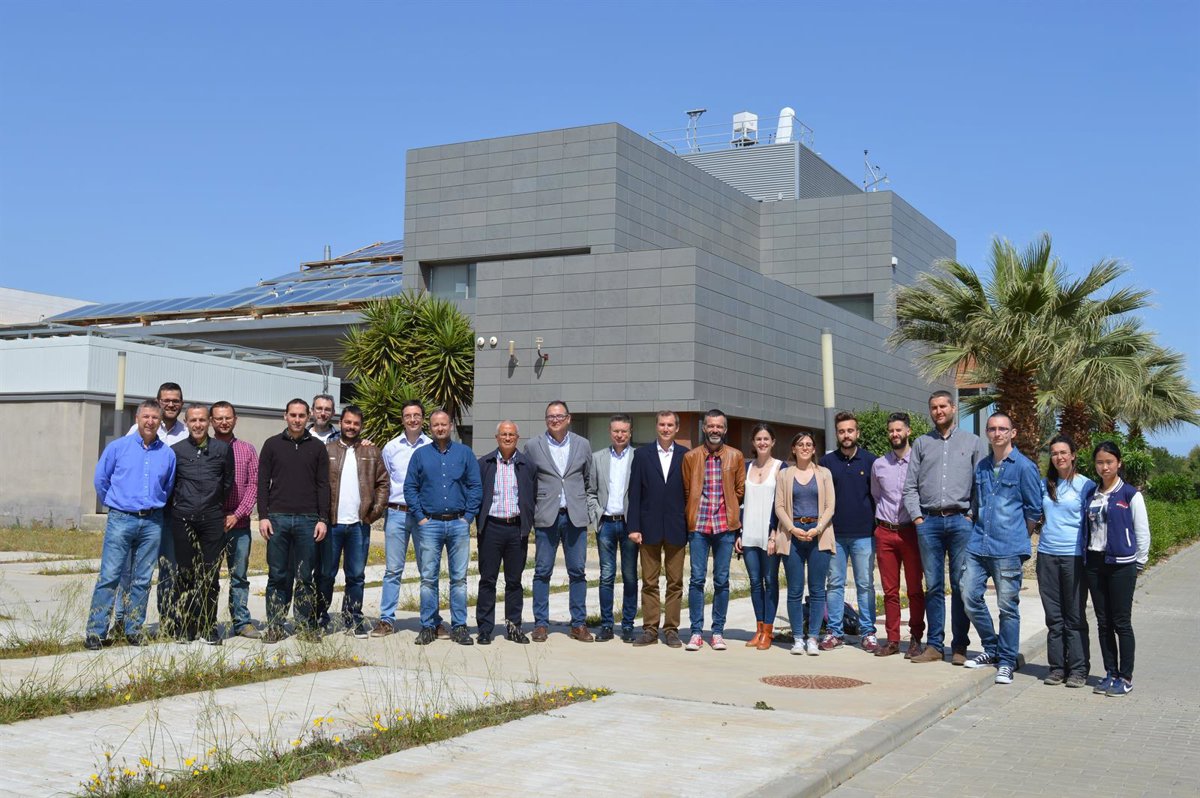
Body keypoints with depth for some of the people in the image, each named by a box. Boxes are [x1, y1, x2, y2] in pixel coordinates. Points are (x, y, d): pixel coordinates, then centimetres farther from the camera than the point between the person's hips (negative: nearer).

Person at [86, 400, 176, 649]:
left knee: (142, 580, 6)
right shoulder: (118, 447, 1)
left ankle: (133, 629, 16)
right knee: (109, 577, -6)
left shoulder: (168, 454, 6)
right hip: (121, 519, -2)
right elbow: (100, 479, 10)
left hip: (152, 523, 2)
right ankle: (96, 632, -1)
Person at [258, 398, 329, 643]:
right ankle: (274, 627, 10)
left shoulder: (317, 447, 8)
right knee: (277, 575, 4)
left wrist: (322, 519, -1)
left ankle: (306, 625, 11)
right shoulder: (272, 445, 7)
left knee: (305, 577, 4)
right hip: (277, 519, 0)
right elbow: (263, 482, 6)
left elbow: (323, 485, 7)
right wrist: (263, 516, -3)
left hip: (307, 520, 0)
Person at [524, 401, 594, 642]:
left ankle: (579, 624, 12)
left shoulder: (582, 445, 8)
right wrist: (531, 511, 4)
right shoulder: (533, 446, 3)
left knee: (578, 572, 5)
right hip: (546, 517, -1)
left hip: (575, 516, 1)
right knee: (542, 572, 3)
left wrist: (584, 505, 10)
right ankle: (540, 624, 11)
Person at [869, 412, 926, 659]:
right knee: (889, 590, 6)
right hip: (885, 532, 4)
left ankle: (916, 639, 9)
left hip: (911, 531, -3)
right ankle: (892, 640, 12)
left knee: (915, 589, 1)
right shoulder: (878, 464, 11)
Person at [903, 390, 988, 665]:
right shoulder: (921, 444, 14)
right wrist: (916, 516, 0)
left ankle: (959, 646, 6)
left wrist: (973, 516, -4)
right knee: (933, 586, 4)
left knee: (961, 586, -1)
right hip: (929, 521, 2)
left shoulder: (972, 442, 9)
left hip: (961, 521, -2)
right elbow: (910, 485, 11)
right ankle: (934, 645, 9)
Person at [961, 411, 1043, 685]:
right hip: (978, 545, 6)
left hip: (1008, 549, -6)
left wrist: (1019, 538, 7)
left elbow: (1035, 509, 1)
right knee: (970, 596, 3)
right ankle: (992, 649, 22)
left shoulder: (1024, 467, -4)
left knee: (1008, 606, 0)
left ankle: (1006, 662, 11)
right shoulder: (981, 467, 14)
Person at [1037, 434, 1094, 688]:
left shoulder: (1086, 485, -1)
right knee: (1053, 616, 8)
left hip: (1074, 556, -4)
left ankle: (1078, 669, 7)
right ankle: (1057, 667, 14)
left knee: (1075, 617, 1)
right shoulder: (1046, 485, 11)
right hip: (1047, 555, 4)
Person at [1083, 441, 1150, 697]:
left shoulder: (1131, 495, -5)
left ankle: (1126, 678, 8)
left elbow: (1142, 532, -2)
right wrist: (1088, 559, 7)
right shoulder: (1090, 495, 9)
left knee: (1121, 623, -1)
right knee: (1103, 622, 9)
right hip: (1095, 563, 5)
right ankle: (1110, 673, 18)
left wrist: (1139, 563, -1)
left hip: (1121, 565, -5)